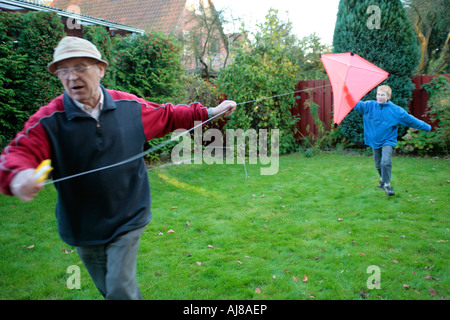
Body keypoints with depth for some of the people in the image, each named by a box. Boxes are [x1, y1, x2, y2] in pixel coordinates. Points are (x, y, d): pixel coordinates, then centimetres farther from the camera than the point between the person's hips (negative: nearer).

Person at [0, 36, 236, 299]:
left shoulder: (131, 107, -6)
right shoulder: (48, 120, -14)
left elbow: (168, 115, 8)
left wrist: (210, 112, 7)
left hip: (127, 221, 0)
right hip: (83, 227, 1)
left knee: (121, 290, -3)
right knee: (109, 290, 18)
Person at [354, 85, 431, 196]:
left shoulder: (396, 110, -5)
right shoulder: (369, 106, -1)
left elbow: (411, 120, 1)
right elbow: (356, 104, -7)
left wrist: (427, 127, 4)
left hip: (388, 140, -3)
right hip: (374, 140, 3)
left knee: (385, 162, -20)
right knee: (378, 164, 10)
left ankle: (387, 184, -5)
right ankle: (383, 179, 37)